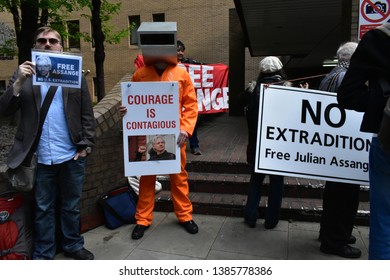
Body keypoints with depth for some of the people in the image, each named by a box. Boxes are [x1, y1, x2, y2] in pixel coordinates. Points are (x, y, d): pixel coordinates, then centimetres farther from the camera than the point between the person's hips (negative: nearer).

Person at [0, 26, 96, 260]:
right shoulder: (24, 74, 8)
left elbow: (87, 114, 3)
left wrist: (86, 145, -6)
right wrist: (19, 82, -14)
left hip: (72, 154, 0)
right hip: (40, 157, 0)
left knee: (72, 206, 15)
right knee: (43, 209, 13)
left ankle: (73, 245, 33)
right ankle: (43, 255, 28)